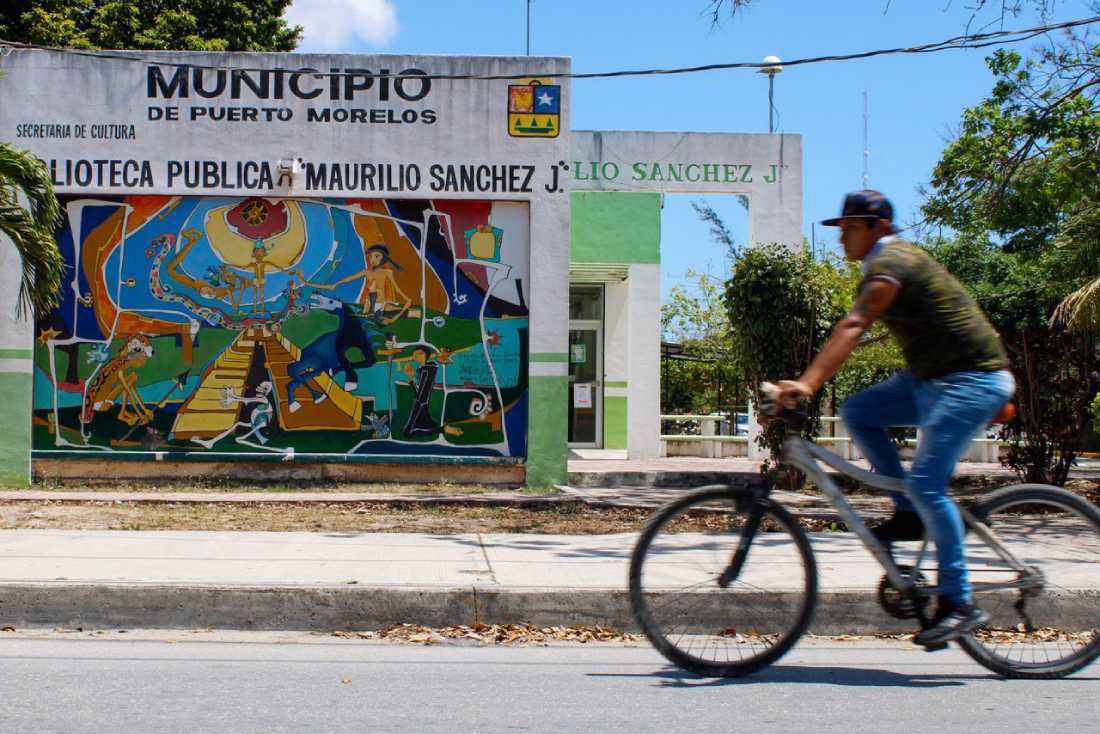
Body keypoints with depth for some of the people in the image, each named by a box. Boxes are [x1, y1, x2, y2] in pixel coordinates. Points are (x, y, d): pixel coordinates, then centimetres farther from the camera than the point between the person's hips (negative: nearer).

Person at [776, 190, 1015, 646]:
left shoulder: (890, 265, -15)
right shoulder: (896, 261, 17)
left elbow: (852, 328, -29)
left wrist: (808, 384, -39)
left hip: (971, 380, -10)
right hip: (933, 378, 10)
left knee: (926, 484, -17)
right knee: (857, 412, 0)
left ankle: (959, 604, -11)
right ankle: (907, 515, 5)